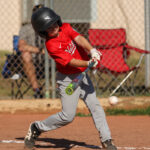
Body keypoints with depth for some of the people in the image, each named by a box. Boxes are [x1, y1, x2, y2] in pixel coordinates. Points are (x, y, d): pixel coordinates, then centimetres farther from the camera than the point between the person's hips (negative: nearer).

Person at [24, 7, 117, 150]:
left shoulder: (65, 28, -4)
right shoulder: (51, 45, -22)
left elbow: (79, 39, -19)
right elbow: (71, 62, -28)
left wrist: (92, 50, -37)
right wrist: (89, 63, -42)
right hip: (67, 80, -6)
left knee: (95, 106, -2)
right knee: (68, 116, -5)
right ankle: (36, 128, 14)